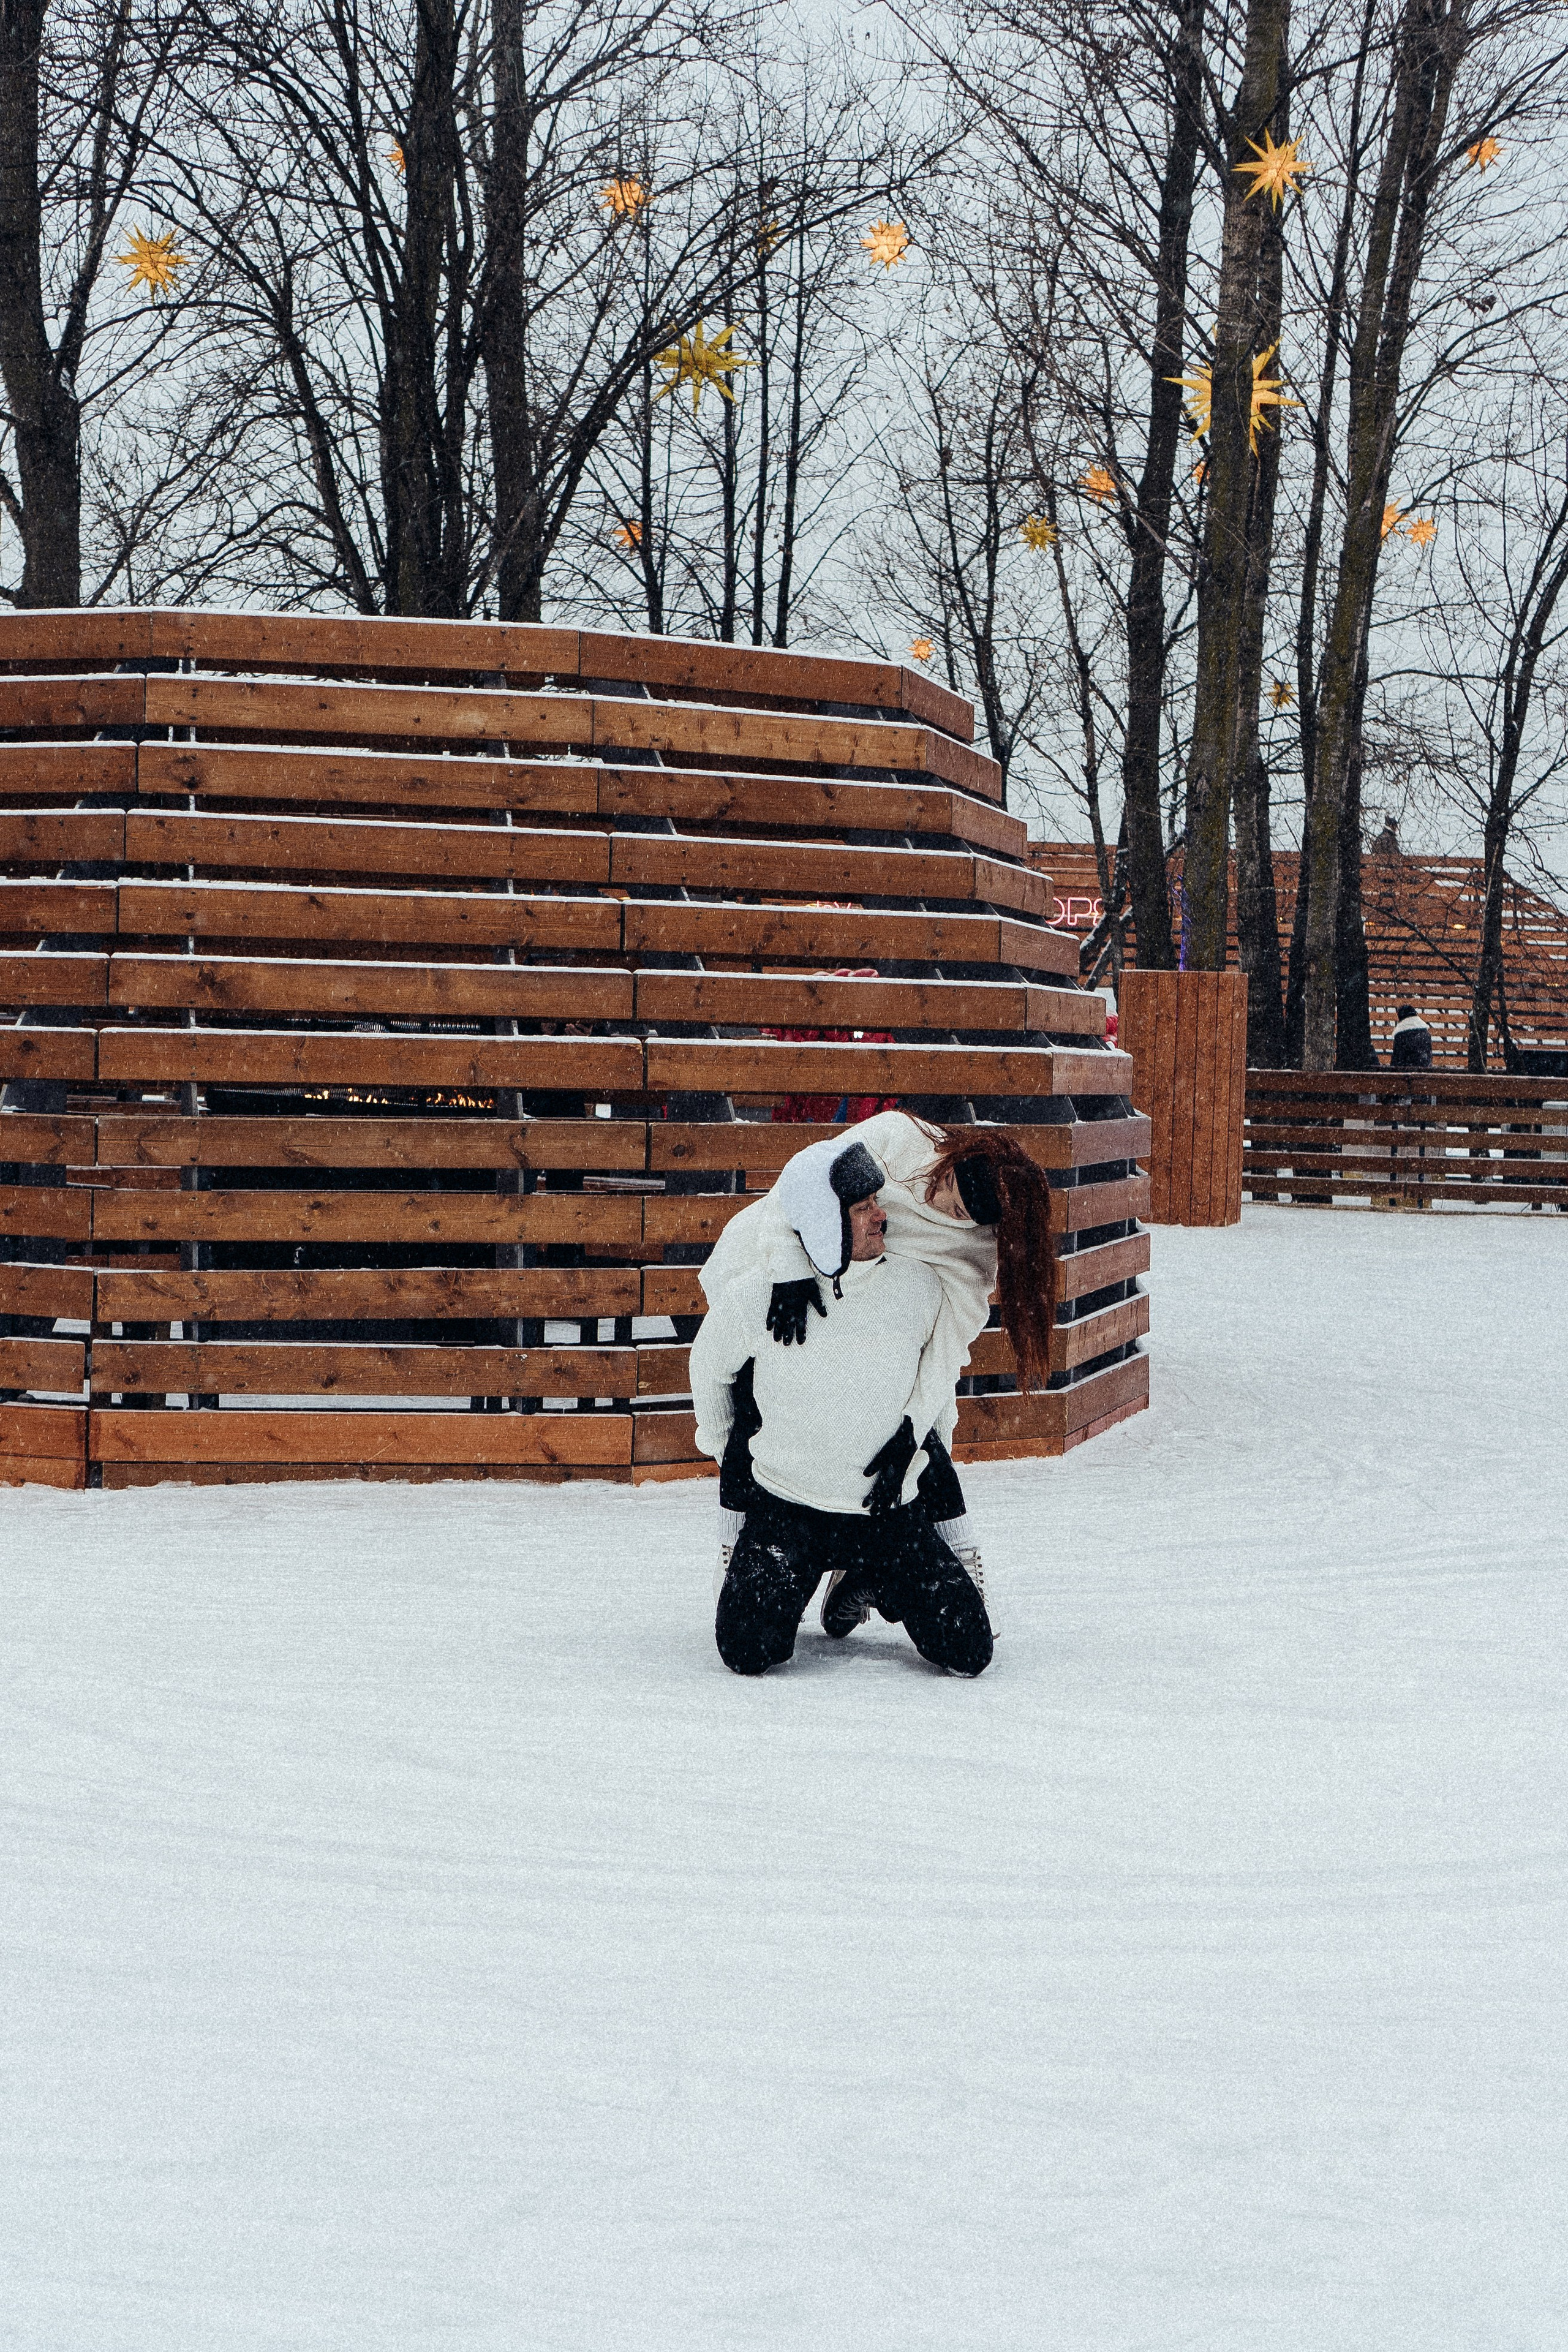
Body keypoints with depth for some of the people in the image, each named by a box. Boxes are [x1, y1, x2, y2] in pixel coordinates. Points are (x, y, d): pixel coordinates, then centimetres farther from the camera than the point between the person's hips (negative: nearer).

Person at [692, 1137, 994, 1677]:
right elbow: (709, 1366, 10)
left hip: (890, 1509, 2)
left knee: (969, 1653, -9)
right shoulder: (755, 1297, -11)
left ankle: (874, 1584, 23)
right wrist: (720, 1447, 20)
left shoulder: (918, 1285, -6)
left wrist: (910, 1434, 0)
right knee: (748, 1652, -20)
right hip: (786, 1506, -2)